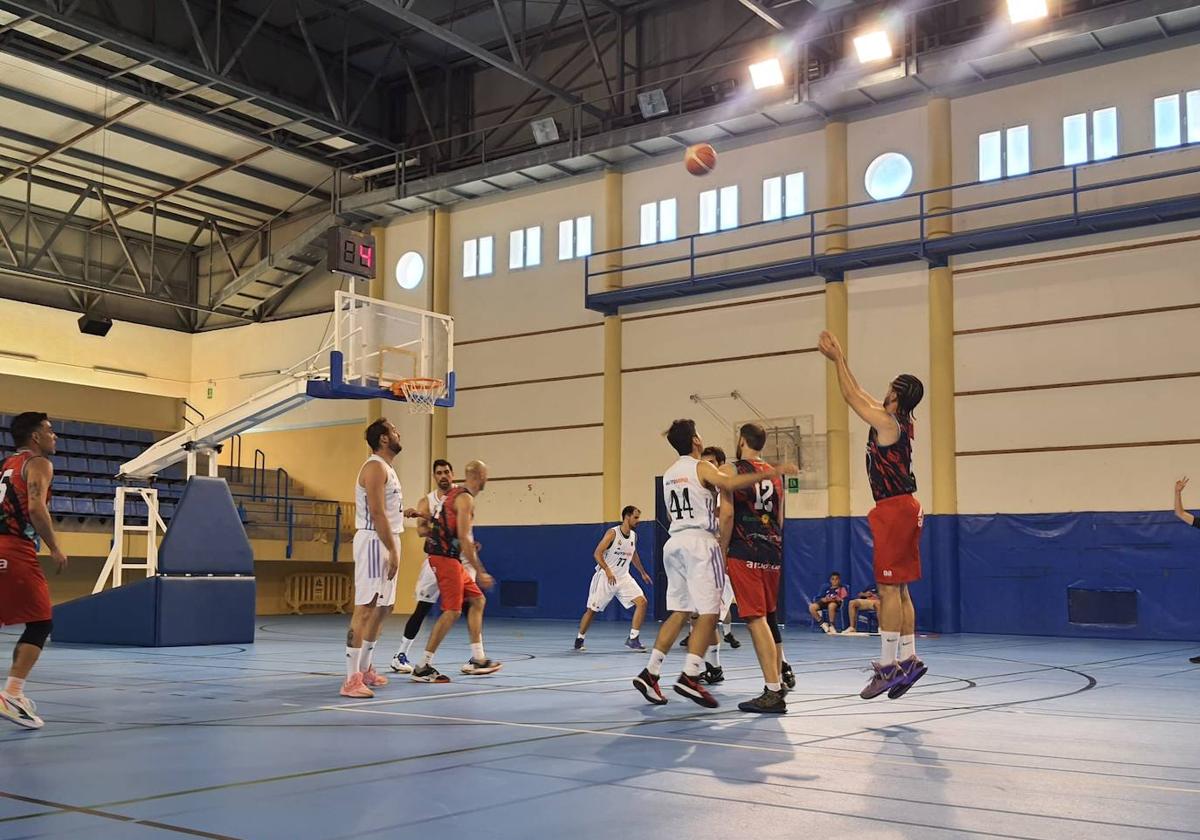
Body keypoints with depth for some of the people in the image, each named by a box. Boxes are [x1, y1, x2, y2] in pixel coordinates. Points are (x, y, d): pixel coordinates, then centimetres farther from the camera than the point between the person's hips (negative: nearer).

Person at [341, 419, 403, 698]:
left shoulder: (386, 468, 18)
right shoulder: (375, 467, -13)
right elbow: (376, 512, -20)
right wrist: (392, 550, -22)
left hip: (386, 543, 11)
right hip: (375, 542, -11)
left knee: (382, 607, 17)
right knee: (365, 609, -12)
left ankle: (365, 670, 27)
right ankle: (352, 680, -13)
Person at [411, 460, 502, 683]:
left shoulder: (455, 493, 16)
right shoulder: (466, 498, -14)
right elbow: (463, 538, -21)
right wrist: (480, 572, -20)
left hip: (450, 558, 10)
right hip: (446, 558, -10)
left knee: (477, 600, 15)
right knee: (452, 611, -11)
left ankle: (477, 659, 19)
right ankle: (423, 668, -10)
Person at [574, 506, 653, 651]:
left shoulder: (634, 536, 5)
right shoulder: (612, 533, -15)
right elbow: (597, 553, -18)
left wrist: (643, 573, 27)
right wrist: (608, 571, -29)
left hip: (623, 578, 5)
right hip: (605, 577, -5)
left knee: (642, 602, -12)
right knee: (592, 609, 2)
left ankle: (633, 639, -6)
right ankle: (579, 639, 22)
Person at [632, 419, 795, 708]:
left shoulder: (668, 474, 18)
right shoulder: (701, 467, -5)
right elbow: (729, 484, -26)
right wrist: (771, 473, -27)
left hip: (674, 542, 8)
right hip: (699, 542, -8)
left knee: (679, 612, 11)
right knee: (708, 613, -7)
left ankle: (650, 673, 6)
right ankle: (689, 677, -17)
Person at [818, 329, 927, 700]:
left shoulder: (886, 422, -13)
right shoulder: (902, 423, 13)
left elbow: (851, 397, -5)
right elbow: (859, 394, 22)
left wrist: (838, 359, 5)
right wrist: (840, 358, 26)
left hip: (894, 509, -10)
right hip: (905, 508, 10)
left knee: (888, 589, -9)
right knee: (899, 589, 12)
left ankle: (888, 665, -8)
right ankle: (908, 659, 15)